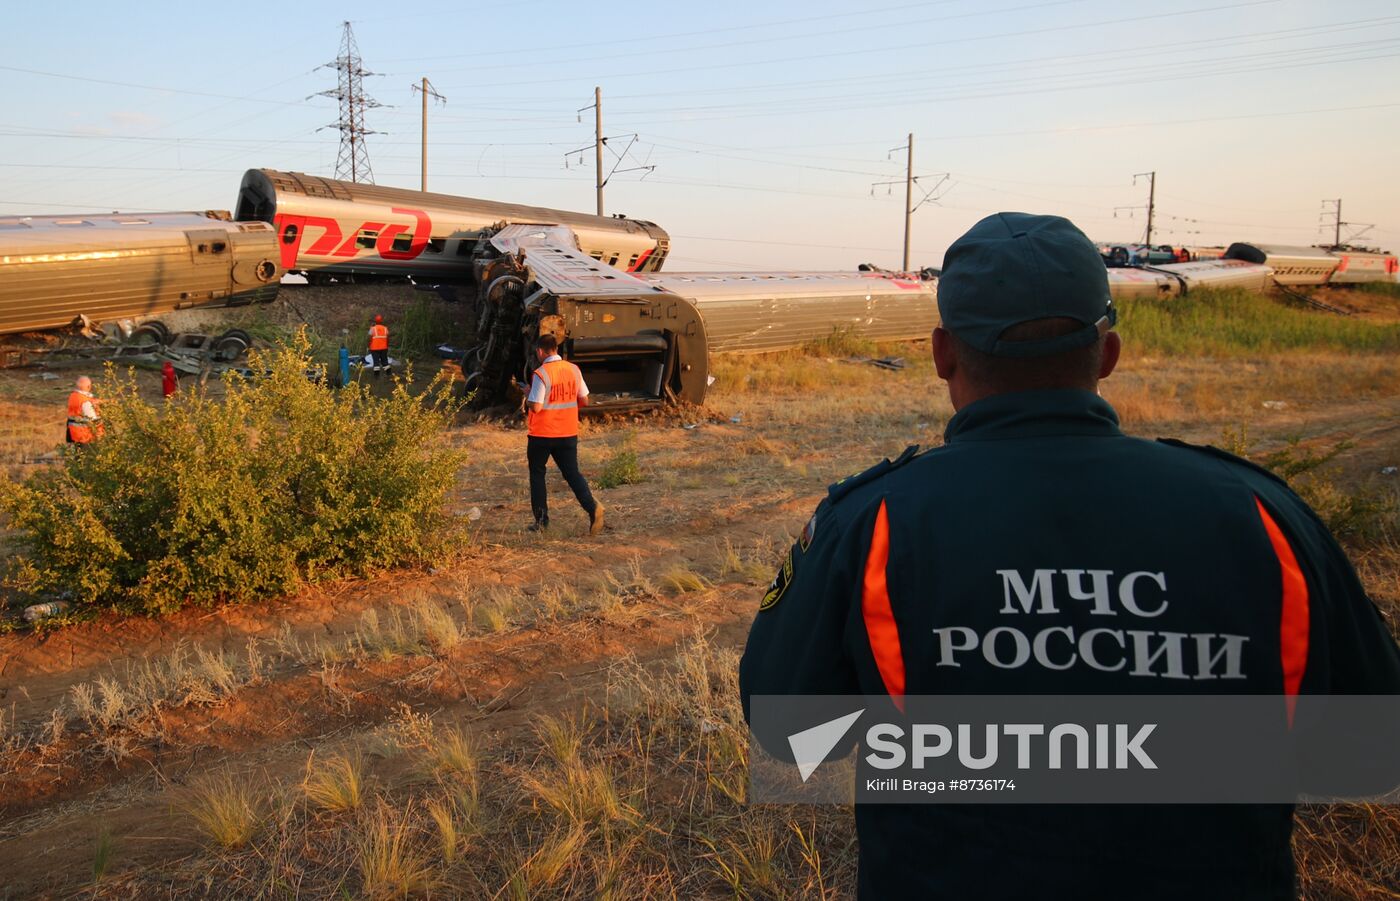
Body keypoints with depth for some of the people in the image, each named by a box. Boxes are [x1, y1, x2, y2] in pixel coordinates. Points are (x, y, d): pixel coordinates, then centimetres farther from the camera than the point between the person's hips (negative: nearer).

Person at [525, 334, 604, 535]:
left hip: (541, 435, -4)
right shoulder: (573, 370, 2)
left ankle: (541, 520, 14)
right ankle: (592, 507, -16)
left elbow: (536, 407, -20)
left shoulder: (541, 374, -16)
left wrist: (528, 397, 1)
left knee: (537, 474, 13)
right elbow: (584, 400, 7)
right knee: (572, 473, 7)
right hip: (568, 433, 4)